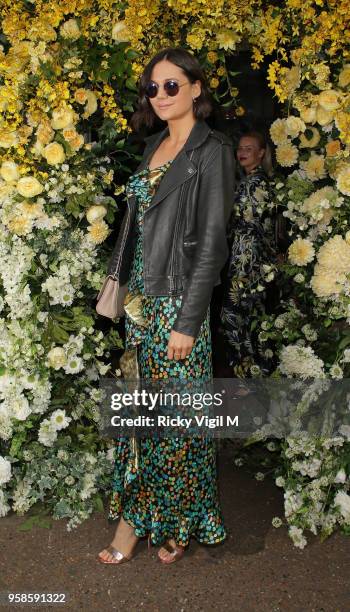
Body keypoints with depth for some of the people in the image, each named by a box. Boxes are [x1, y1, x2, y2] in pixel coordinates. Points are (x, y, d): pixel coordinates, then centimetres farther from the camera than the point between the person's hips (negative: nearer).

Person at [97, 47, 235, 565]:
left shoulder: (212, 151, -8)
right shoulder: (156, 145, 14)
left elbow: (212, 243, -14)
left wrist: (188, 323, -17)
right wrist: (126, 287, 12)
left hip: (176, 301, -7)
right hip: (140, 298, 7)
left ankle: (179, 521, 24)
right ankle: (134, 513, 26)